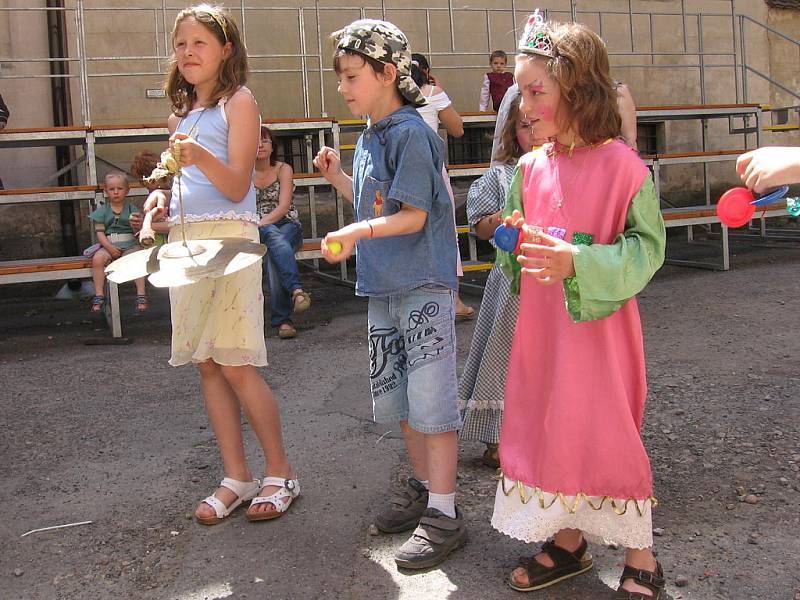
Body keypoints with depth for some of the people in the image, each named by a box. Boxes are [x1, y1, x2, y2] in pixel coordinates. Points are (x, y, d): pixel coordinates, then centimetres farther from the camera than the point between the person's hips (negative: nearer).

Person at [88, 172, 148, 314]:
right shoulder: (102, 210, 8)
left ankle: (141, 295, -26)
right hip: (108, 245, 1)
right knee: (97, 259, -28)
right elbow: (99, 232, 1)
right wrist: (109, 247, -13)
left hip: (130, 245, -1)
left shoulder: (132, 208, 7)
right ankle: (99, 296, -18)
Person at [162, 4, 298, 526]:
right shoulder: (182, 113, 18)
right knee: (208, 365, 7)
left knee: (237, 366, -7)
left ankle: (281, 472, 9)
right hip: (184, 240, 7)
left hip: (228, 238, -7)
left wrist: (201, 158, -28)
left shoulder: (239, 102, -3)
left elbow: (236, 186, -11)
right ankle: (237, 478, 16)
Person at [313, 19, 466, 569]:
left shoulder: (411, 133, -13)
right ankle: (424, 486, 30)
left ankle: (444, 513, 2)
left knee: (430, 396, -6)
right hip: (383, 286, 9)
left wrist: (357, 233, -30)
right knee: (393, 395, 15)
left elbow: (414, 215, -18)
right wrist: (337, 176, 8)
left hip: (423, 285, -9)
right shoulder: (369, 138, 14)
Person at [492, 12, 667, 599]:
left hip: (600, 326, -6)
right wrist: (515, 239, -3)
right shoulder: (530, 168, 5)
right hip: (542, 329, 6)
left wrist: (578, 263, -25)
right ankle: (568, 543, 33)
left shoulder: (623, 165, -13)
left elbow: (648, 246, -14)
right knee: (545, 429, 13)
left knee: (609, 435, 1)